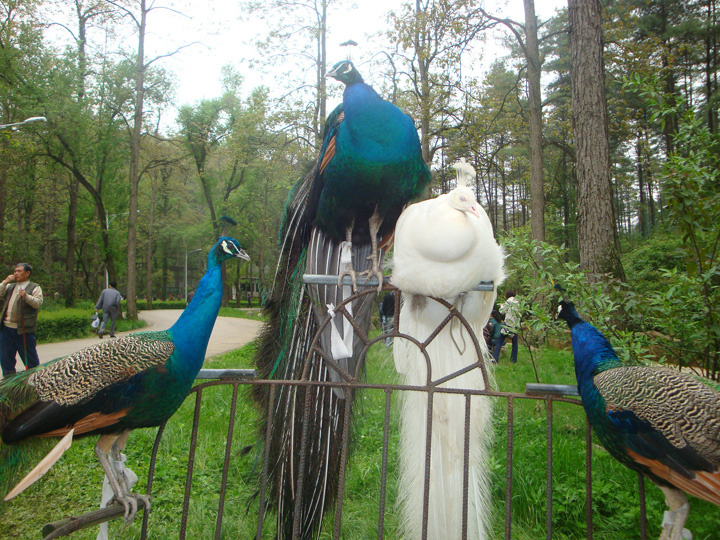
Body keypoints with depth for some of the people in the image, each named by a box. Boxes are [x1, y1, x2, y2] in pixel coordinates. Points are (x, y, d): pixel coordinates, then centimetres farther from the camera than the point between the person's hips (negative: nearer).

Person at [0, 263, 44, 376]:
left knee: (30, 358, -1)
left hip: (24, 329, -6)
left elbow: (38, 303, -11)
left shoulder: (35, 288, 2)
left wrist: (26, 296, -27)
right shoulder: (9, 287, 21)